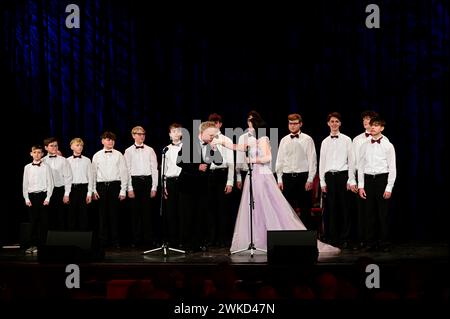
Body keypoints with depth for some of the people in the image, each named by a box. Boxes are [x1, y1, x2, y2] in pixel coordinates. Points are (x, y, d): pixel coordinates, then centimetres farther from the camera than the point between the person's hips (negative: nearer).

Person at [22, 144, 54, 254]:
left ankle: (42, 244, 6)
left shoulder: (46, 167, -1)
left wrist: (47, 198, -7)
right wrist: (26, 198, 2)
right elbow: (25, 184, 9)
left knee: (43, 222, 0)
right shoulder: (27, 167, 7)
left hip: (43, 195, -2)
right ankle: (34, 244, 12)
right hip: (31, 196, 2)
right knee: (33, 222, 5)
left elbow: (50, 183, -2)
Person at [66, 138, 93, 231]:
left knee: (83, 213, -1)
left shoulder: (87, 160, 3)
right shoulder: (67, 161, 4)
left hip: (83, 188, -1)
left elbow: (90, 177, 3)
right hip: (71, 188, 1)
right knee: (72, 213, 4)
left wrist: (89, 193, -2)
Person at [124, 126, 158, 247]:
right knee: (135, 211, 2)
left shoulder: (150, 150, 5)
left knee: (148, 211, 2)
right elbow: (127, 170, 0)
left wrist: (154, 187, -1)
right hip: (135, 181, -1)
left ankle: (149, 238, 9)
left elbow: (154, 169, 4)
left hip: (147, 181, 1)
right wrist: (129, 188, -6)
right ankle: (136, 239, 9)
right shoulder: (128, 151, 3)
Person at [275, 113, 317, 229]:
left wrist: (310, 179, -9)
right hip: (287, 177, 3)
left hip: (303, 177, -3)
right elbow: (279, 161, 12)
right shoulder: (284, 140, 10)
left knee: (305, 209, 1)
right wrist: (279, 179, 6)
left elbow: (312, 160, -3)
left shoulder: (307, 139, 0)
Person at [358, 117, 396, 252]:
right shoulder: (365, 146, 8)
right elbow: (361, 166, 10)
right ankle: (371, 242, 15)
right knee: (370, 213, 6)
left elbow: (392, 168, -2)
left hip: (382, 178, -3)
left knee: (383, 213, 0)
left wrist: (389, 187, -8)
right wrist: (361, 185, 3)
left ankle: (384, 243, 9)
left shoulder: (388, 146, -1)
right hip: (368, 179, 3)